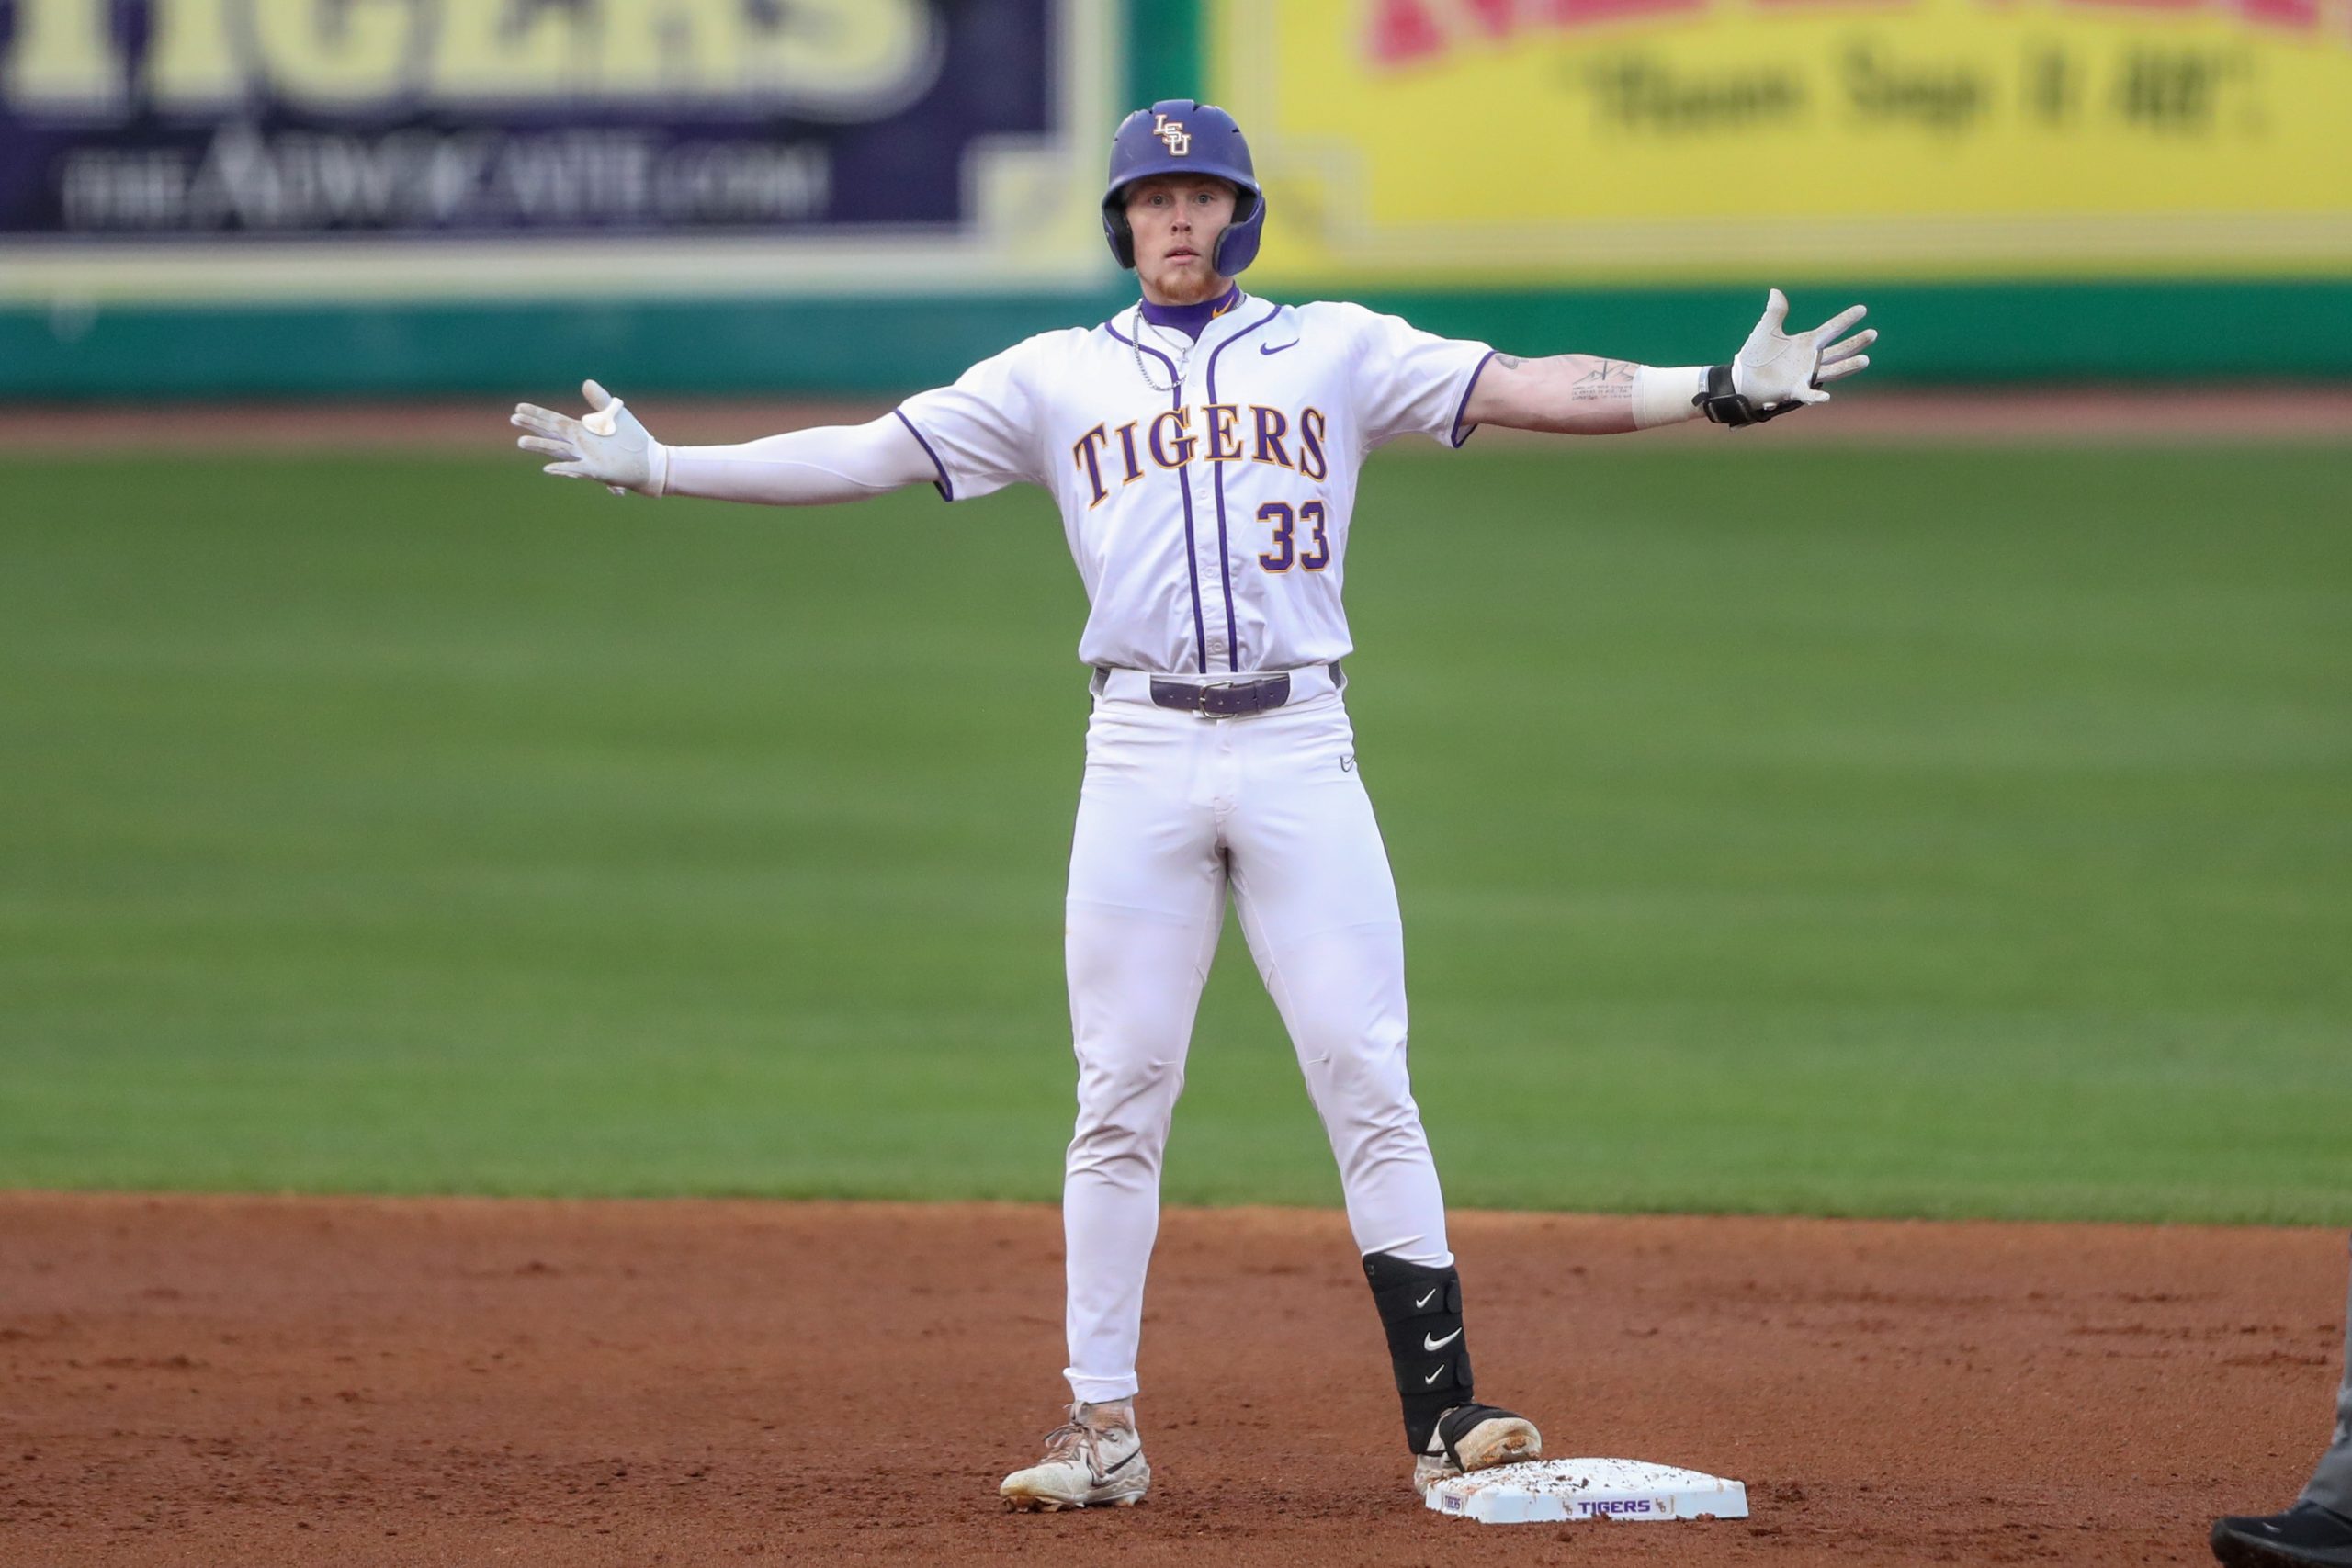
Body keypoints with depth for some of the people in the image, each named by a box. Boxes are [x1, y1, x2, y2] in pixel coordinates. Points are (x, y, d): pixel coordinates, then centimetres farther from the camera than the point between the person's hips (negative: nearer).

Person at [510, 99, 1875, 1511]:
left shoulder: (1336, 349, 9)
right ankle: (1104, 1432, 7)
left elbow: (1531, 389, 1)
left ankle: (1445, 1417, -5)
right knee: (1120, 1101, 2)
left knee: (1369, 1083, -5)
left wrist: (1721, 391, -11)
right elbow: (865, 454, 9)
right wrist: (659, 466, 1)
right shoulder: (1057, 377, 11)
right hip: (1141, 752, 1)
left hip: (1299, 747, -1)